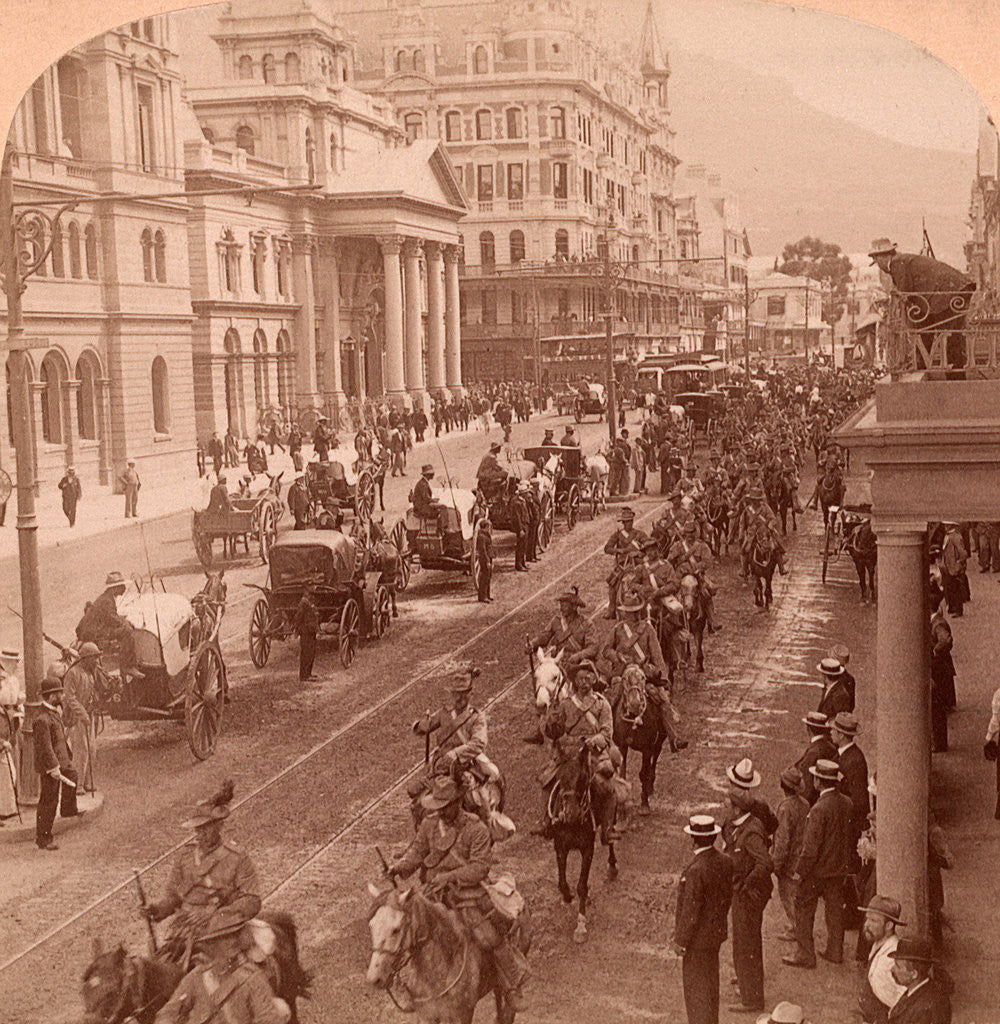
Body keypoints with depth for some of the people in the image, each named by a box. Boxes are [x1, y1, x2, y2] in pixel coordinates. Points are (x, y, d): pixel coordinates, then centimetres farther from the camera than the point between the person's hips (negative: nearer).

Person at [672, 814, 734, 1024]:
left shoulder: (696, 870, -30)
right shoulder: (725, 862, -5)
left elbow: (690, 911, -24)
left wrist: (680, 941, -13)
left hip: (698, 938, -8)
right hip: (717, 933, 8)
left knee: (695, 987, 7)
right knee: (710, 982, 23)